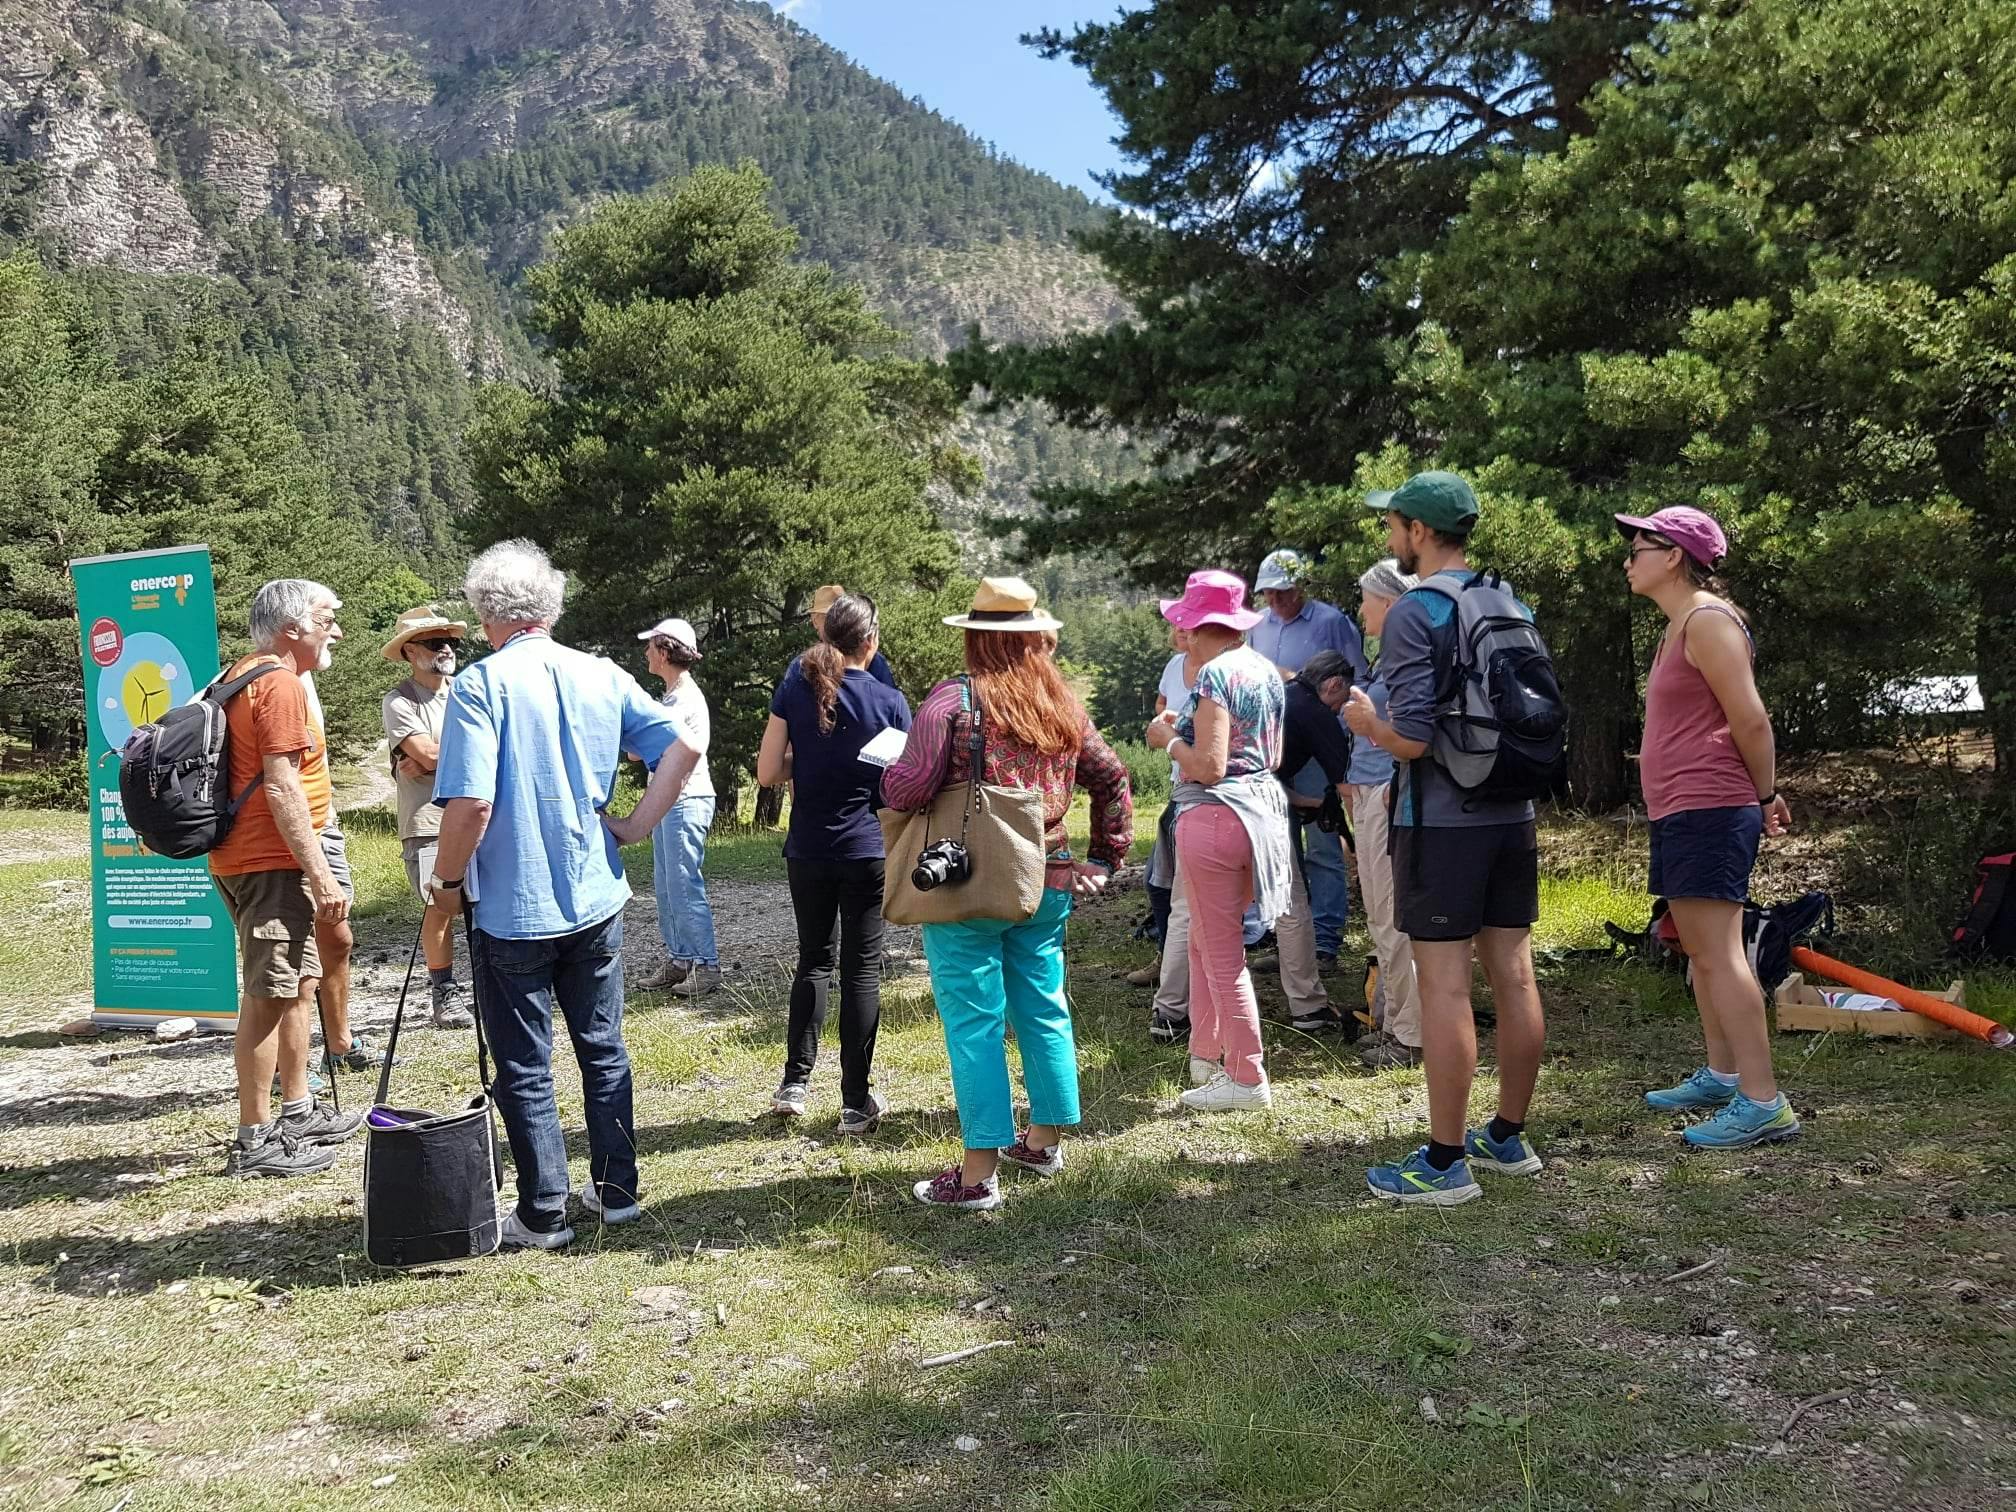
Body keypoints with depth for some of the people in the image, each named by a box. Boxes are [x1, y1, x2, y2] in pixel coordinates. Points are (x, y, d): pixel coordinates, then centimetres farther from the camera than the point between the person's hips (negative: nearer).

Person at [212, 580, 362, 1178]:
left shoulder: (240, 675, 17)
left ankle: (298, 1112, 26)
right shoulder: (280, 684, -15)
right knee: (268, 997, -6)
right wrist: (321, 876, -21)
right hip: (269, 864, -11)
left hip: (250, 860, 11)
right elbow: (282, 788, -22)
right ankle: (254, 1141, 0)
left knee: (300, 983, 17)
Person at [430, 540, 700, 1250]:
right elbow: (681, 750, -2)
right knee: (604, 1049, 17)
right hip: (595, 899, 5)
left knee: (524, 1069, 7)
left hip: (510, 909, -5)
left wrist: (447, 879, -6)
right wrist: (633, 827, 4)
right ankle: (616, 1190, 25)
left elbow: (470, 803, -21)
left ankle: (544, 1214, 15)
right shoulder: (602, 676, 2)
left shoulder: (480, 684, -14)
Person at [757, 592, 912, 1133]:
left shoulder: (795, 686, -2)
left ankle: (795, 1082, 13)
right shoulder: (890, 702, -7)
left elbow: (767, 773, -2)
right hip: (868, 850, -2)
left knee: (814, 960, 17)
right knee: (863, 967, 4)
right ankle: (856, 1102, 7)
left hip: (807, 850, 2)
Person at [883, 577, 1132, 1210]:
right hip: (1048, 885, 6)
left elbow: (909, 789, -17)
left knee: (974, 1026, 0)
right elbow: (1112, 778, 13)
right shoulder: (1064, 706, 7)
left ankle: (979, 1174, 5)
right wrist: (1106, 858, 19)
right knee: (1044, 1011, 17)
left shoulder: (954, 699, -12)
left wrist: (886, 773, 5)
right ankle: (1044, 1141, 32)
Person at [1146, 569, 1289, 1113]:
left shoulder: (1215, 674, -16)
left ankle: (1248, 1079, 7)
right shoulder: (1266, 670, 11)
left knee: (1221, 953, 0)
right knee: (1205, 942, 21)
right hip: (1261, 808, 10)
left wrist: (1168, 738, -4)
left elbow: (1209, 766, -22)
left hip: (1215, 815, -9)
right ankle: (1206, 1057, 29)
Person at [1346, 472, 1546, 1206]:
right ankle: (1509, 1137, 24)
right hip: (1512, 814, 8)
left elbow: (1414, 737, -19)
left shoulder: (1413, 615, -13)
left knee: (1444, 988, -3)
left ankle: (1445, 1163, 3)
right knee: (1513, 977, 12)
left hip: (1441, 821, -7)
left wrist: (1367, 722, 0)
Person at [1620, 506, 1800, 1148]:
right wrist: (1763, 794, 17)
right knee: (1700, 950, 16)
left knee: (1718, 951, -13)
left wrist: (1765, 795, -6)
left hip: (1707, 811, -11)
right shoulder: (1678, 627, 18)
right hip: (1681, 812, 11)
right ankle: (1721, 1076, 26)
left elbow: (1750, 718, -16)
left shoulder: (1708, 618, -13)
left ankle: (1763, 1102, -13)